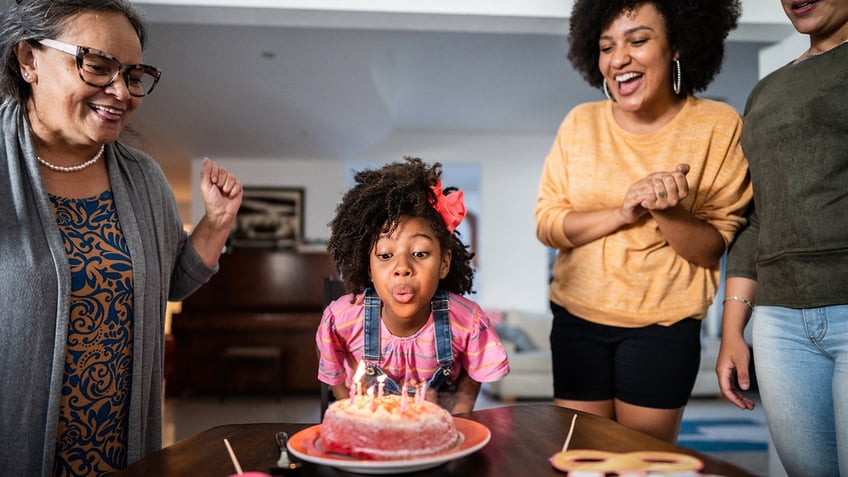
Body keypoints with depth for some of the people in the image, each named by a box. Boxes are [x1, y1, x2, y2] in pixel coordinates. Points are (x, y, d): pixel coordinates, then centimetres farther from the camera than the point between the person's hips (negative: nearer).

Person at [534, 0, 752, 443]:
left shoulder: (718, 126, -7)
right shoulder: (580, 122, -1)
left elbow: (715, 250, -6)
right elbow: (546, 224, -5)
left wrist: (668, 211, -26)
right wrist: (622, 213, -20)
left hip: (664, 327, -1)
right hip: (577, 320, 2)